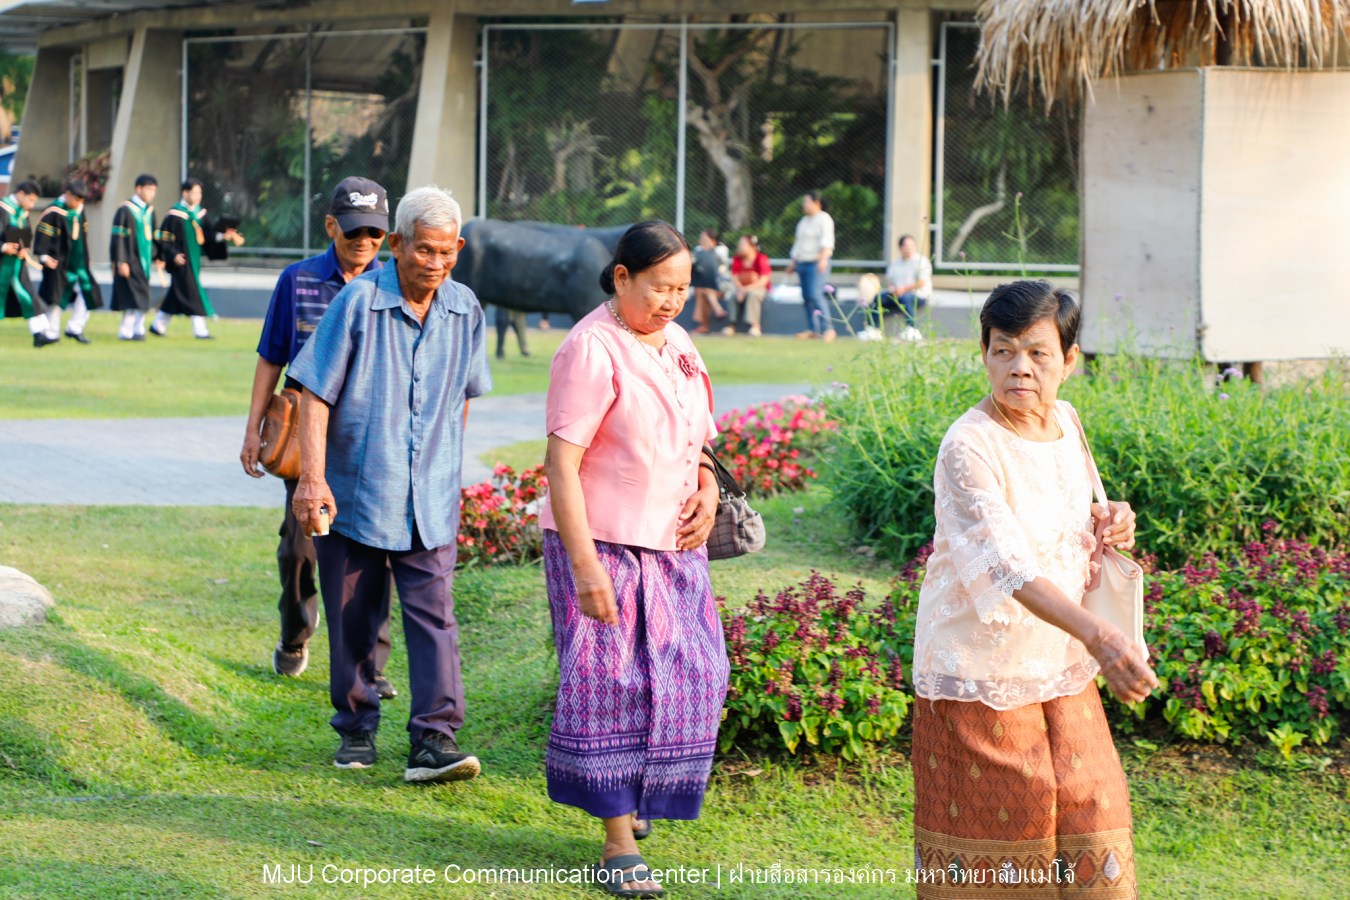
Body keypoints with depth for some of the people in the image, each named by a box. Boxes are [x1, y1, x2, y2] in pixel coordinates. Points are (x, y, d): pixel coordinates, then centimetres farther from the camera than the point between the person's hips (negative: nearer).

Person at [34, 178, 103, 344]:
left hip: (78, 261, 7)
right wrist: (44, 256, -22)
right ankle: (52, 333, 9)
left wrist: (85, 258, 18)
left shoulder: (79, 209, 7)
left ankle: (75, 328, 10)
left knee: (87, 292, 2)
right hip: (58, 262, -7)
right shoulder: (53, 212, -15)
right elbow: (43, 234, -17)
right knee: (56, 298, 0)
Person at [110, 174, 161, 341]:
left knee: (142, 298, 7)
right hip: (130, 262, -8)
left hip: (143, 261, 8)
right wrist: (121, 261, -18)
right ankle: (125, 331, -3)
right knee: (132, 297, -8)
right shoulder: (125, 210, -11)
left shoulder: (149, 211, 11)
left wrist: (156, 257, 13)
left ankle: (138, 329, 13)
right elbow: (118, 237, -14)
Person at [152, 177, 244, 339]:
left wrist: (223, 236, -12)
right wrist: (173, 255, -20)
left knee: (176, 295, 13)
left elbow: (209, 234, 5)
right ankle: (200, 330, -5)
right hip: (181, 261, -8)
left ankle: (158, 326, 24)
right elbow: (164, 238, -12)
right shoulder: (175, 214, -12)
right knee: (193, 293, -9)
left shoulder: (200, 213, 8)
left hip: (194, 259, 8)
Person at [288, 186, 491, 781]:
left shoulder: (465, 311, 3)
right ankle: (356, 729, 23)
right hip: (354, 491, -2)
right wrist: (311, 479, -18)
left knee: (432, 615, -8)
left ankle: (434, 740, -10)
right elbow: (315, 393, -11)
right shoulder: (358, 303, -10)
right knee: (353, 620, 8)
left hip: (430, 501, 2)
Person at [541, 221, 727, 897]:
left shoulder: (675, 342, 9)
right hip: (603, 541, -8)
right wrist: (584, 565, -25)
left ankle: (634, 793, 32)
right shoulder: (592, 351, -16)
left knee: (688, 676, 9)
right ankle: (618, 842, 1)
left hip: (670, 540, 8)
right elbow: (561, 464, -19)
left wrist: (707, 488, 2)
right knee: (611, 683, -5)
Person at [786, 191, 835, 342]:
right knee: (806, 297, 5)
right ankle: (812, 329, 8)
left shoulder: (824, 219, -6)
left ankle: (827, 328, -16)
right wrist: (793, 261, 25)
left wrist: (823, 259, -28)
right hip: (802, 262, 9)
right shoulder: (804, 220, 21)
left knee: (815, 295, -18)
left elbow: (826, 242, -17)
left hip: (817, 263, -9)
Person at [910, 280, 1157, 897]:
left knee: (1089, 819, 11)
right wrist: (1097, 636, -47)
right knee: (987, 829, 4)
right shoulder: (968, 447, -22)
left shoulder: (1065, 423, 2)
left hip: (1061, 664, 7)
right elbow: (1007, 566, -34)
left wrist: (1105, 524, -5)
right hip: (979, 668, -7)